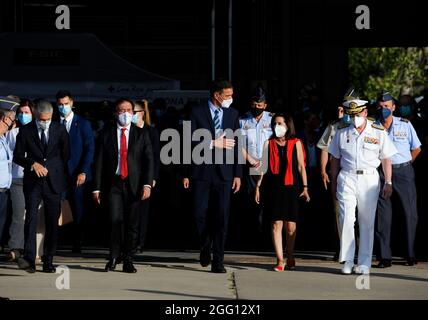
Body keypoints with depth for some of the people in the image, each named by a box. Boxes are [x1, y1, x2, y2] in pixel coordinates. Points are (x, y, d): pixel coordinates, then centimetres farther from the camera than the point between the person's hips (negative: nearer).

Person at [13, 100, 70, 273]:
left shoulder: (60, 130, 6)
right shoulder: (25, 131, 3)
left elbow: (66, 155, 12)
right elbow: (17, 156, 4)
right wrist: (33, 164, -12)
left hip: (54, 181, 2)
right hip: (33, 181, -2)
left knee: (52, 221, 2)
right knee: (31, 217, -16)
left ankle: (48, 261, 10)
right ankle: (29, 259, -23)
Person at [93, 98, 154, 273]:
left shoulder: (142, 134, 9)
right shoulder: (106, 134, 8)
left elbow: (149, 160, 3)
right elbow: (99, 162, 6)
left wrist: (147, 184, -9)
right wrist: (97, 188, 1)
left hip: (134, 185, 1)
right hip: (113, 184, -1)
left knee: (132, 224, 2)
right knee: (115, 220, -11)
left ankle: (128, 261, 11)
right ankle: (113, 258, 2)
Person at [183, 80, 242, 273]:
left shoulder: (233, 114, 10)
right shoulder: (197, 113, 0)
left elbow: (236, 145, 9)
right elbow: (191, 142, -4)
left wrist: (238, 174, 5)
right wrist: (214, 143, -13)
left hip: (224, 172, 2)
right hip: (201, 170, -2)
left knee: (221, 217, -2)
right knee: (200, 214, 0)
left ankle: (218, 261, 1)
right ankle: (205, 248, 26)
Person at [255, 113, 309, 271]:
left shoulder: (296, 143, 5)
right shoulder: (269, 144, 9)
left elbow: (301, 166, 6)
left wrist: (305, 187, 2)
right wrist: (258, 186, 6)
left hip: (291, 187, -1)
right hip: (273, 187, 1)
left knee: (290, 226, 1)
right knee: (276, 224, -4)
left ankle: (290, 257, 20)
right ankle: (280, 260, -3)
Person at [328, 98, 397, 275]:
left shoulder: (378, 132, 4)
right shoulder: (342, 132, 7)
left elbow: (386, 159, 6)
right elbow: (335, 159, 14)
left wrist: (388, 182, 2)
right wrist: (334, 182, 12)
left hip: (369, 179, 0)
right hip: (347, 179, 0)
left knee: (367, 222, 3)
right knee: (346, 219, -12)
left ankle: (364, 263, 9)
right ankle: (347, 261, -5)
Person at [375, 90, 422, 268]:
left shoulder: (405, 125, 4)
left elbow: (416, 148, 12)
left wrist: (404, 165, 12)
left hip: (404, 171, 0)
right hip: (381, 172, 0)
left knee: (410, 213, 0)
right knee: (383, 214, -2)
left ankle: (411, 255, 8)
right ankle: (384, 256, 0)